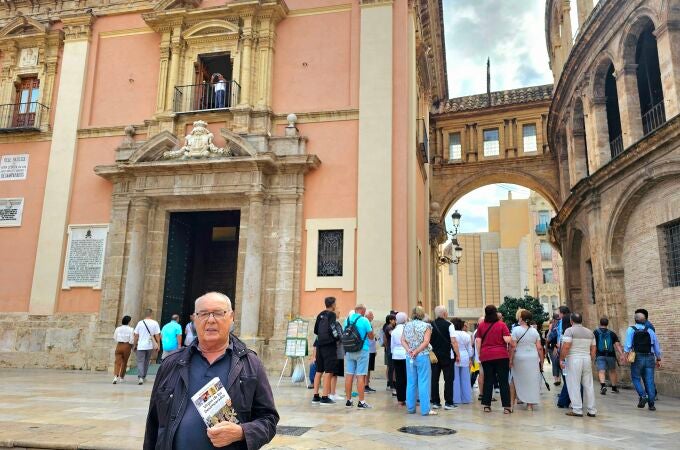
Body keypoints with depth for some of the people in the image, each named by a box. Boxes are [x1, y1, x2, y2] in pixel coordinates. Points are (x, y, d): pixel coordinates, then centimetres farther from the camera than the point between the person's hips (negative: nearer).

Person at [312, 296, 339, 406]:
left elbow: (315, 330, 15)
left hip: (320, 345, 7)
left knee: (319, 371, 12)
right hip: (329, 345, -7)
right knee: (328, 372, -3)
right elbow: (332, 329, -18)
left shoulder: (320, 315, 12)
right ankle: (325, 398, -4)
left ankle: (316, 396, 15)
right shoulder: (331, 315, -8)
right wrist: (338, 337, -2)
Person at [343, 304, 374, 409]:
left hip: (349, 351, 5)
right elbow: (371, 337, -3)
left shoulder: (347, 319, 5)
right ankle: (361, 402, 0)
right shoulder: (364, 320, -10)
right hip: (362, 351, -5)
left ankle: (348, 400, 15)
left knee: (349, 375, 8)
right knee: (360, 376, -2)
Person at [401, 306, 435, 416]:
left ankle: (410, 408, 15)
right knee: (424, 383, -1)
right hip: (422, 356, -4)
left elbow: (403, 340, 2)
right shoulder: (426, 326, -4)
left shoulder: (406, 326, 8)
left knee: (411, 383, 10)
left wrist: (409, 350, -9)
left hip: (409, 357, 4)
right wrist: (416, 351, -15)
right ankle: (425, 409, 0)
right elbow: (426, 341, -14)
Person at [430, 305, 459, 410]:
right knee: (448, 379, 3)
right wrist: (457, 354, -3)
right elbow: (453, 341, -11)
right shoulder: (449, 325, -8)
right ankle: (448, 402, 3)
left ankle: (435, 402, 12)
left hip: (434, 355, 4)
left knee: (434, 379, 9)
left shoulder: (431, 325, 2)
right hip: (447, 355, -4)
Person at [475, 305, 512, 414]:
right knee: (503, 381, 2)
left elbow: (478, 341, 3)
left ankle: (486, 405, 11)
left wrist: (479, 354, 13)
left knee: (488, 381, 9)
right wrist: (510, 337, 10)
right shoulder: (501, 324, -4)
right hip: (501, 355, -2)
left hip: (486, 356, 3)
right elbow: (507, 340, -11)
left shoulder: (481, 325, 3)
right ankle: (506, 406, 2)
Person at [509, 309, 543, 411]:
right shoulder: (534, 331, 4)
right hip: (533, 359, 3)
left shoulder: (516, 330, -6)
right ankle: (530, 404, 10)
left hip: (520, 358, -3)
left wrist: (511, 360, -3)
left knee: (520, 379, 13)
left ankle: (521, 398, 20)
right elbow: (539, 348, 3)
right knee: (532, 380, 7)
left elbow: (513, 346, -10)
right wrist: (541, 361, 10)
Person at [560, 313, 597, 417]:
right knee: (588, 385, 10)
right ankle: (591, 410, 14)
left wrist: (561, 359, -9)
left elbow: (566, 347, -16)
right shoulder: (590, 332, 13)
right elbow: (593, 349, 13)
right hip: (587, 359, 6)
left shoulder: (570, 330, -7)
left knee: (574, 385, -1)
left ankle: (577, 410, -1)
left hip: (574, 359, -6)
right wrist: (591, 360, 21)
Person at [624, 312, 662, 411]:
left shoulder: (631, 330, 0)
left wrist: (626, 353, -20)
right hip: (649, 358, 3)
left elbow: (628, 343, -15)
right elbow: (657, 346, 13)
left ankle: (643, 396, -10)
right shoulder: (650, 331, 9)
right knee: (649, 381, 5)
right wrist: (658, 359, 21)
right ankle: (651, 404, 5)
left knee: (636, 378, 10)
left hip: (638, 358, -3)